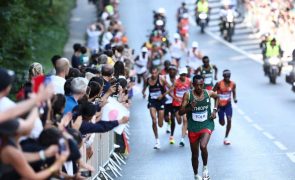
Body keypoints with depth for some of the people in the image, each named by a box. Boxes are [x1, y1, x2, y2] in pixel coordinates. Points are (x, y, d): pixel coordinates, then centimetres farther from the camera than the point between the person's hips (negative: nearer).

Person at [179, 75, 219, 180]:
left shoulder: (208, 93, -5)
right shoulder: (188, 95, -11)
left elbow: (217, 97, 19)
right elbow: (180, 112, -10)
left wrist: (215, 110, 6)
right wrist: (190, 108, -28)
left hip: (206, 125, -1)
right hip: (193, 128, 1)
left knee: (203, 146, -26)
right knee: (195, 154, 11)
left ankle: (205, 167, 1)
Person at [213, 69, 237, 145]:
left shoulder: (233, 84, -7)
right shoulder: (219, 84, -16)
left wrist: (234, 99, -9)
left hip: (228, 104, 2)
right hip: (220, 105, -2)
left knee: (229, 120, -14)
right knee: (222, 123, 7)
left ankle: (226, 138, -3)